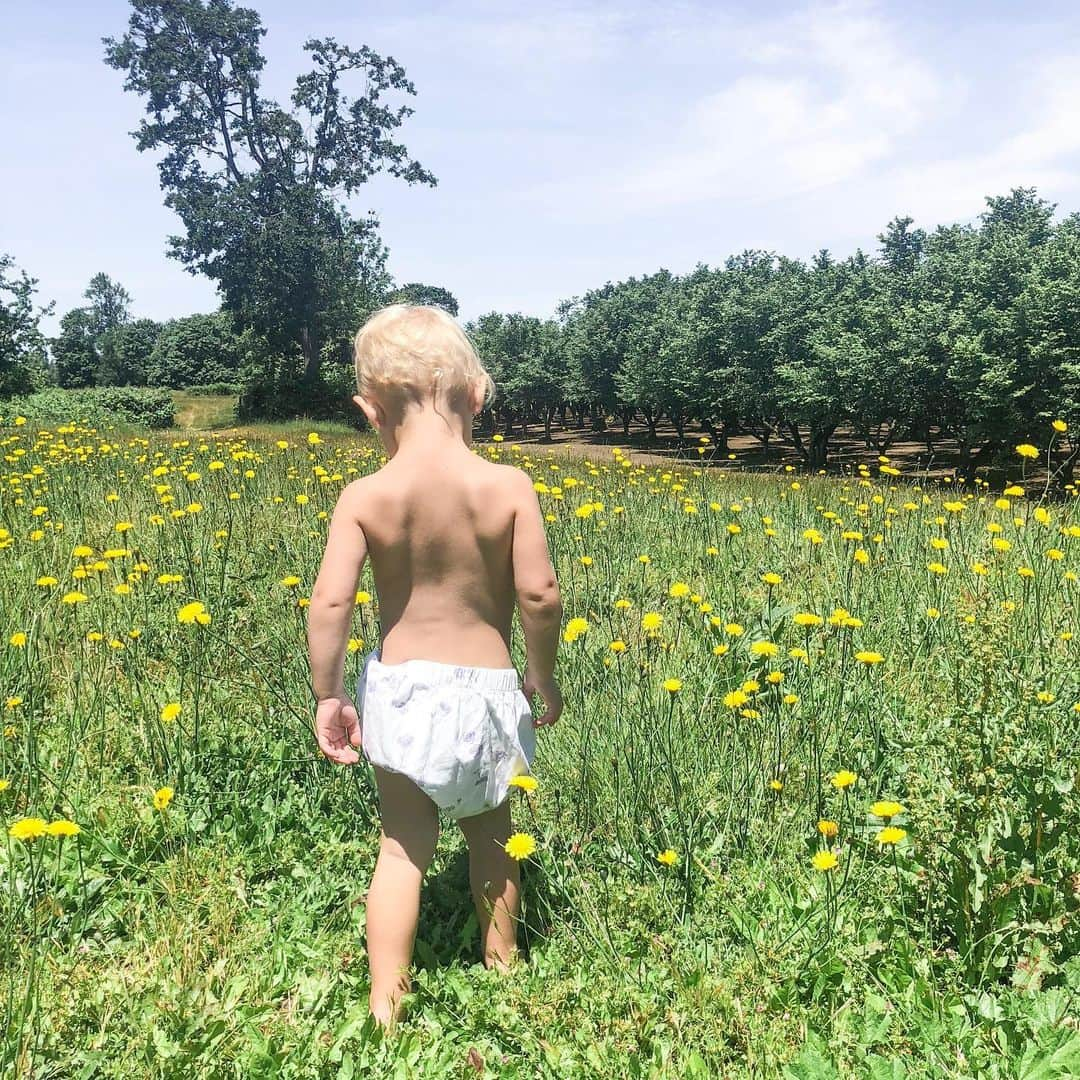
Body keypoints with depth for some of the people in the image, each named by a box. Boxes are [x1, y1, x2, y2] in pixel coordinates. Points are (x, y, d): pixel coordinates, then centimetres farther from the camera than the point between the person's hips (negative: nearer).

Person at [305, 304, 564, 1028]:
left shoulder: (364, 497, -12)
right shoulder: (509, 487, -14)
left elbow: (330, 604, -16)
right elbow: (540, 595, -16)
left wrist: (328, 697, -4)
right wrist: (542, 674, 1)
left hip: (399, 690, 0)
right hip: (486, 688, 0)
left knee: (404, 846, 13)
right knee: (491, 833, 23)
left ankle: (386, 1008, 17)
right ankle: (503, 966, 43)